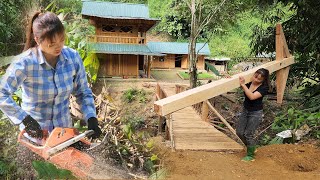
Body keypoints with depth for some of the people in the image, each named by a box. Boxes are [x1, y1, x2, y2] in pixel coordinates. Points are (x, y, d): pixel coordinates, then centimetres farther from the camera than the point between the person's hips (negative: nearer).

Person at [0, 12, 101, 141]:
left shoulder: (73, 57, -12)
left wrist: (91, 119, -16)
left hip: (64, 128, 3)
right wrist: (25, 119, -27)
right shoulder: (25, 62, -22)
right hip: (35, 132, -3)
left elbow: (83, 93, -4)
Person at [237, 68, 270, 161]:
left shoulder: (264, 87, -18)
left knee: (248, 134, -4)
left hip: (256, 113, -5)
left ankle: (250, 155, 17)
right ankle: (251, 147, 33)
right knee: (239, 132, 7)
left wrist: (243, 84, -33)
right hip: (245, 110, 6)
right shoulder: (249, 82, -6)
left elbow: (252, 97, -32)